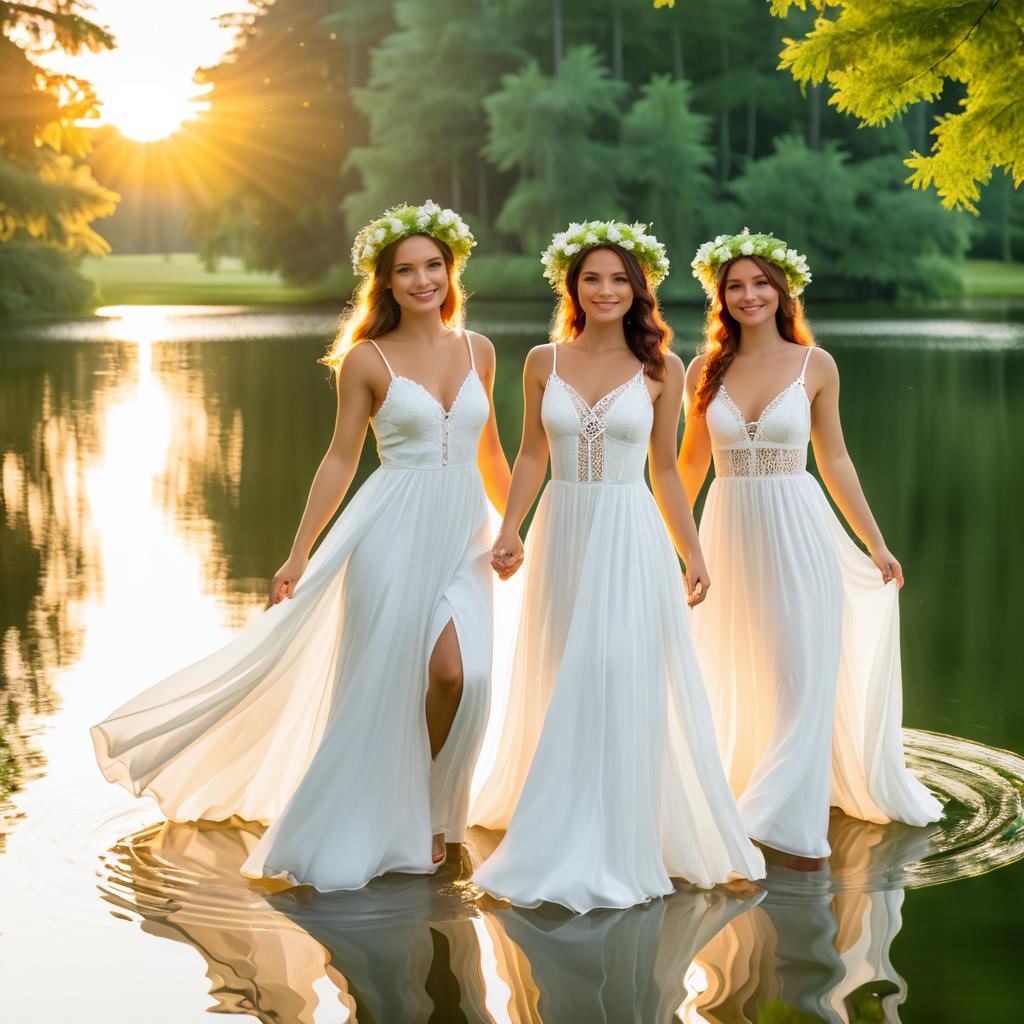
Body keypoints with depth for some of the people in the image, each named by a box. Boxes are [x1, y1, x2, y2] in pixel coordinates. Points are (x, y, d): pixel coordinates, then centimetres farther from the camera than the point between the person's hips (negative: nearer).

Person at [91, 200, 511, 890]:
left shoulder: (478, 350, 8)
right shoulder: (366, 359, -2)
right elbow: (341, 459, 1)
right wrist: (299, 554, 0)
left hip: (465, 533, 3)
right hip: (395, 529, -3)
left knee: (457, 672, -14)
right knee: (383, 680, -1)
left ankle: (429, 814, 10)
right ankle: (361, 834, 17)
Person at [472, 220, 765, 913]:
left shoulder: (660, 370, -1)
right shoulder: (544, 362, 3)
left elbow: (665, 471, 6)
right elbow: (532, 457, 9)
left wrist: (694, 557, 5)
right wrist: (510, 533, -3)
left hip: (631, 542, -2)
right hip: (563, 536, 3)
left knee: (620, 690, -5)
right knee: (559, 692, 10)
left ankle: (610, 852, 6)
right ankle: (563, 844, 26)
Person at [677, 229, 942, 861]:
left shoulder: (814, 366, -1)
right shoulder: (706, 370, 3)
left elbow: (834, 460, 5)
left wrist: (876, 545, 6)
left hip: (797, 530, -2)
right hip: (730, 531, 2)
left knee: (802, 675, -3)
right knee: (734, 678, 8)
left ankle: (786, 817, 2)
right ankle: (742, 794, 22)